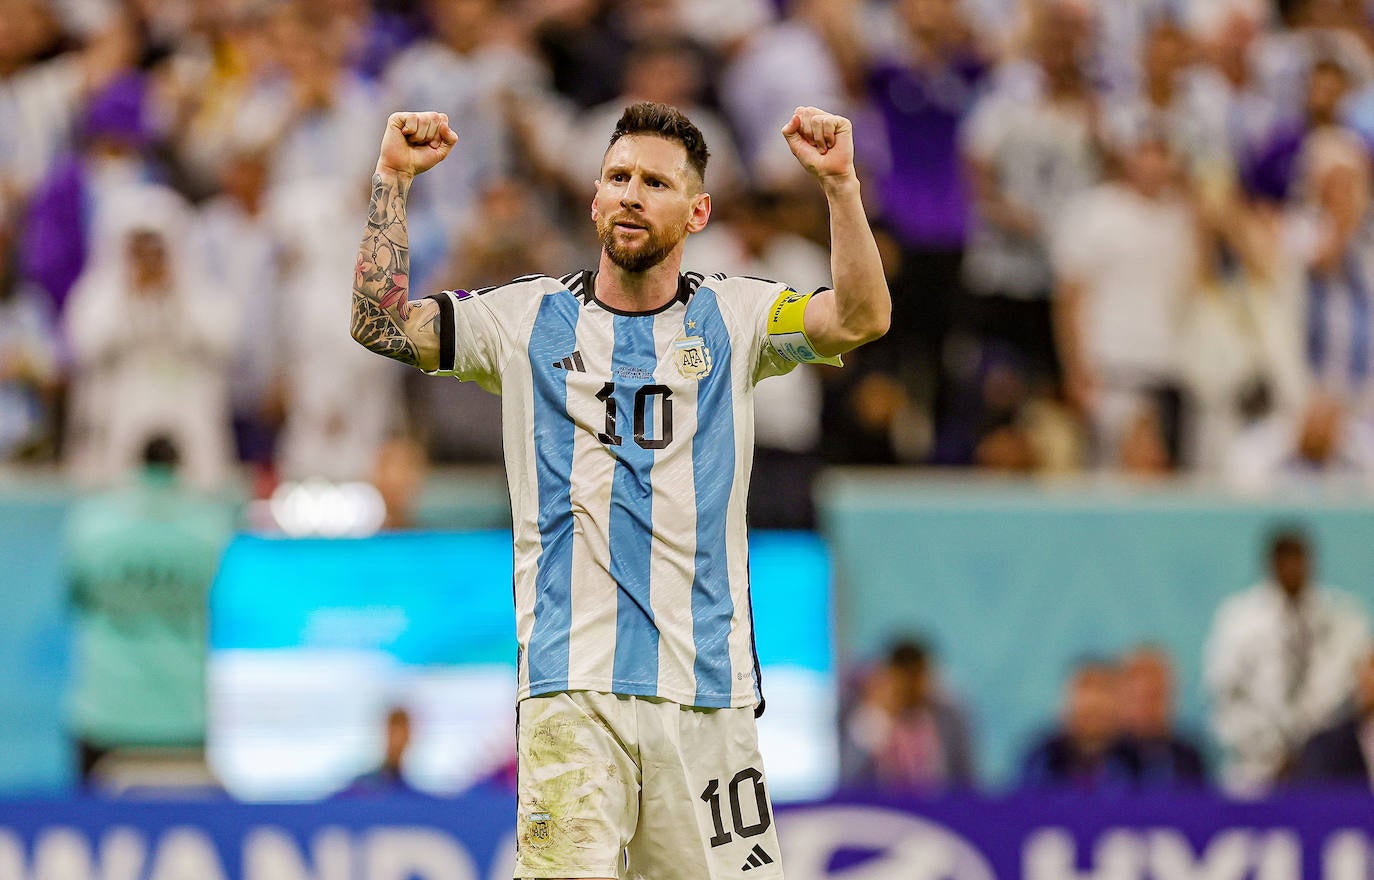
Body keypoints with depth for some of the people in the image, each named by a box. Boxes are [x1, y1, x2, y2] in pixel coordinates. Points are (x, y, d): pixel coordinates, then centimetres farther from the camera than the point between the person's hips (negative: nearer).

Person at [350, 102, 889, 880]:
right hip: (571, 684, -1)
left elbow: (863, 319, -5)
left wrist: (840, 183, -16)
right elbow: (381, 323, 4)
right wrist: (394, 179, -1)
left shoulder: (732, 320, 10)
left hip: (707, 686, 1)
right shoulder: (531, 319, 11)